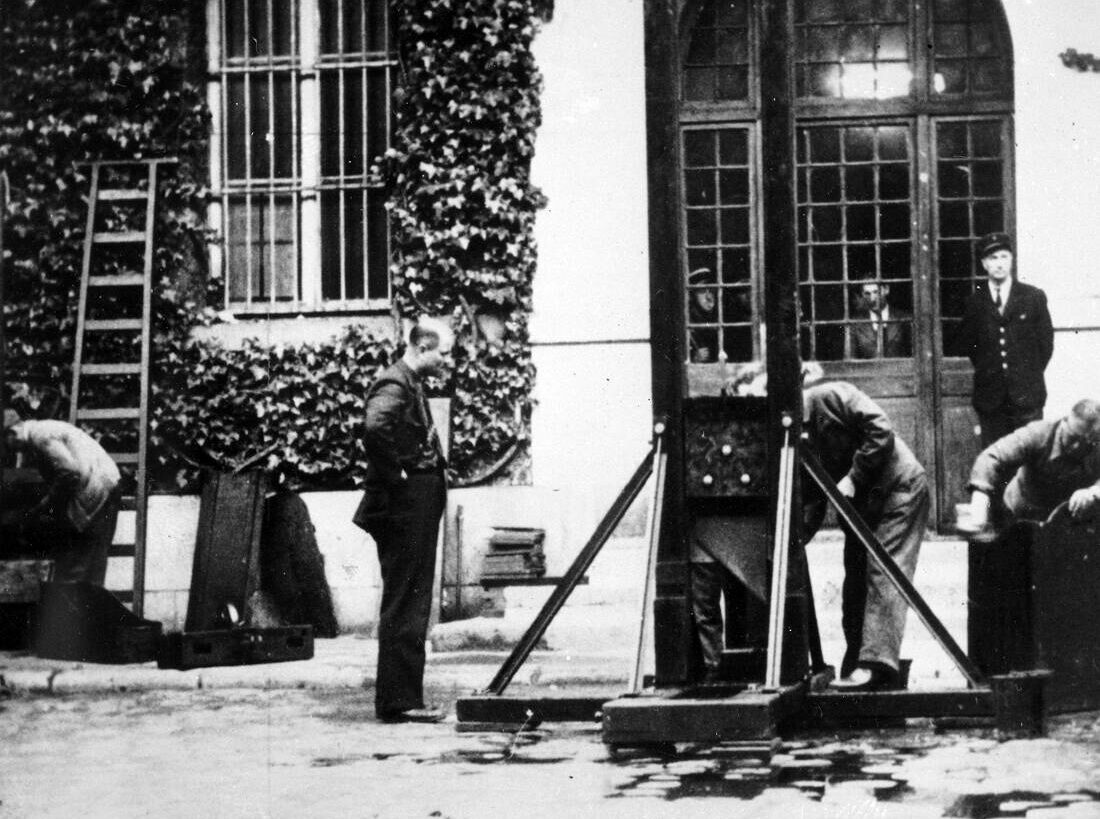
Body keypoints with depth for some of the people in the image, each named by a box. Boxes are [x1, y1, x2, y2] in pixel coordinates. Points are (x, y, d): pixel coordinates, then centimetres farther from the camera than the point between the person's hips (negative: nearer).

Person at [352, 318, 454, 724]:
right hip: (404, 510, -10)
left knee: (410, 608, 12)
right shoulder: (394, 385, -14)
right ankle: (398, 702, -4)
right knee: (404, 609, -7)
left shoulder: (412, 385, 17)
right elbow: (375, 428, -34)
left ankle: (402, 699, 17)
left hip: (419, 508, 10)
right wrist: (395, 474, -23)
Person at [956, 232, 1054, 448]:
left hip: (1026, 397, -1)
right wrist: (985, 370, 7)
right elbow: (966, 343, 15)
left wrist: (1031, 376, 4)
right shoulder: (975, 302, 6)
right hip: (990, 397, 1)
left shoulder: (1034, 297, 3)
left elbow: (1046, 341, 7)